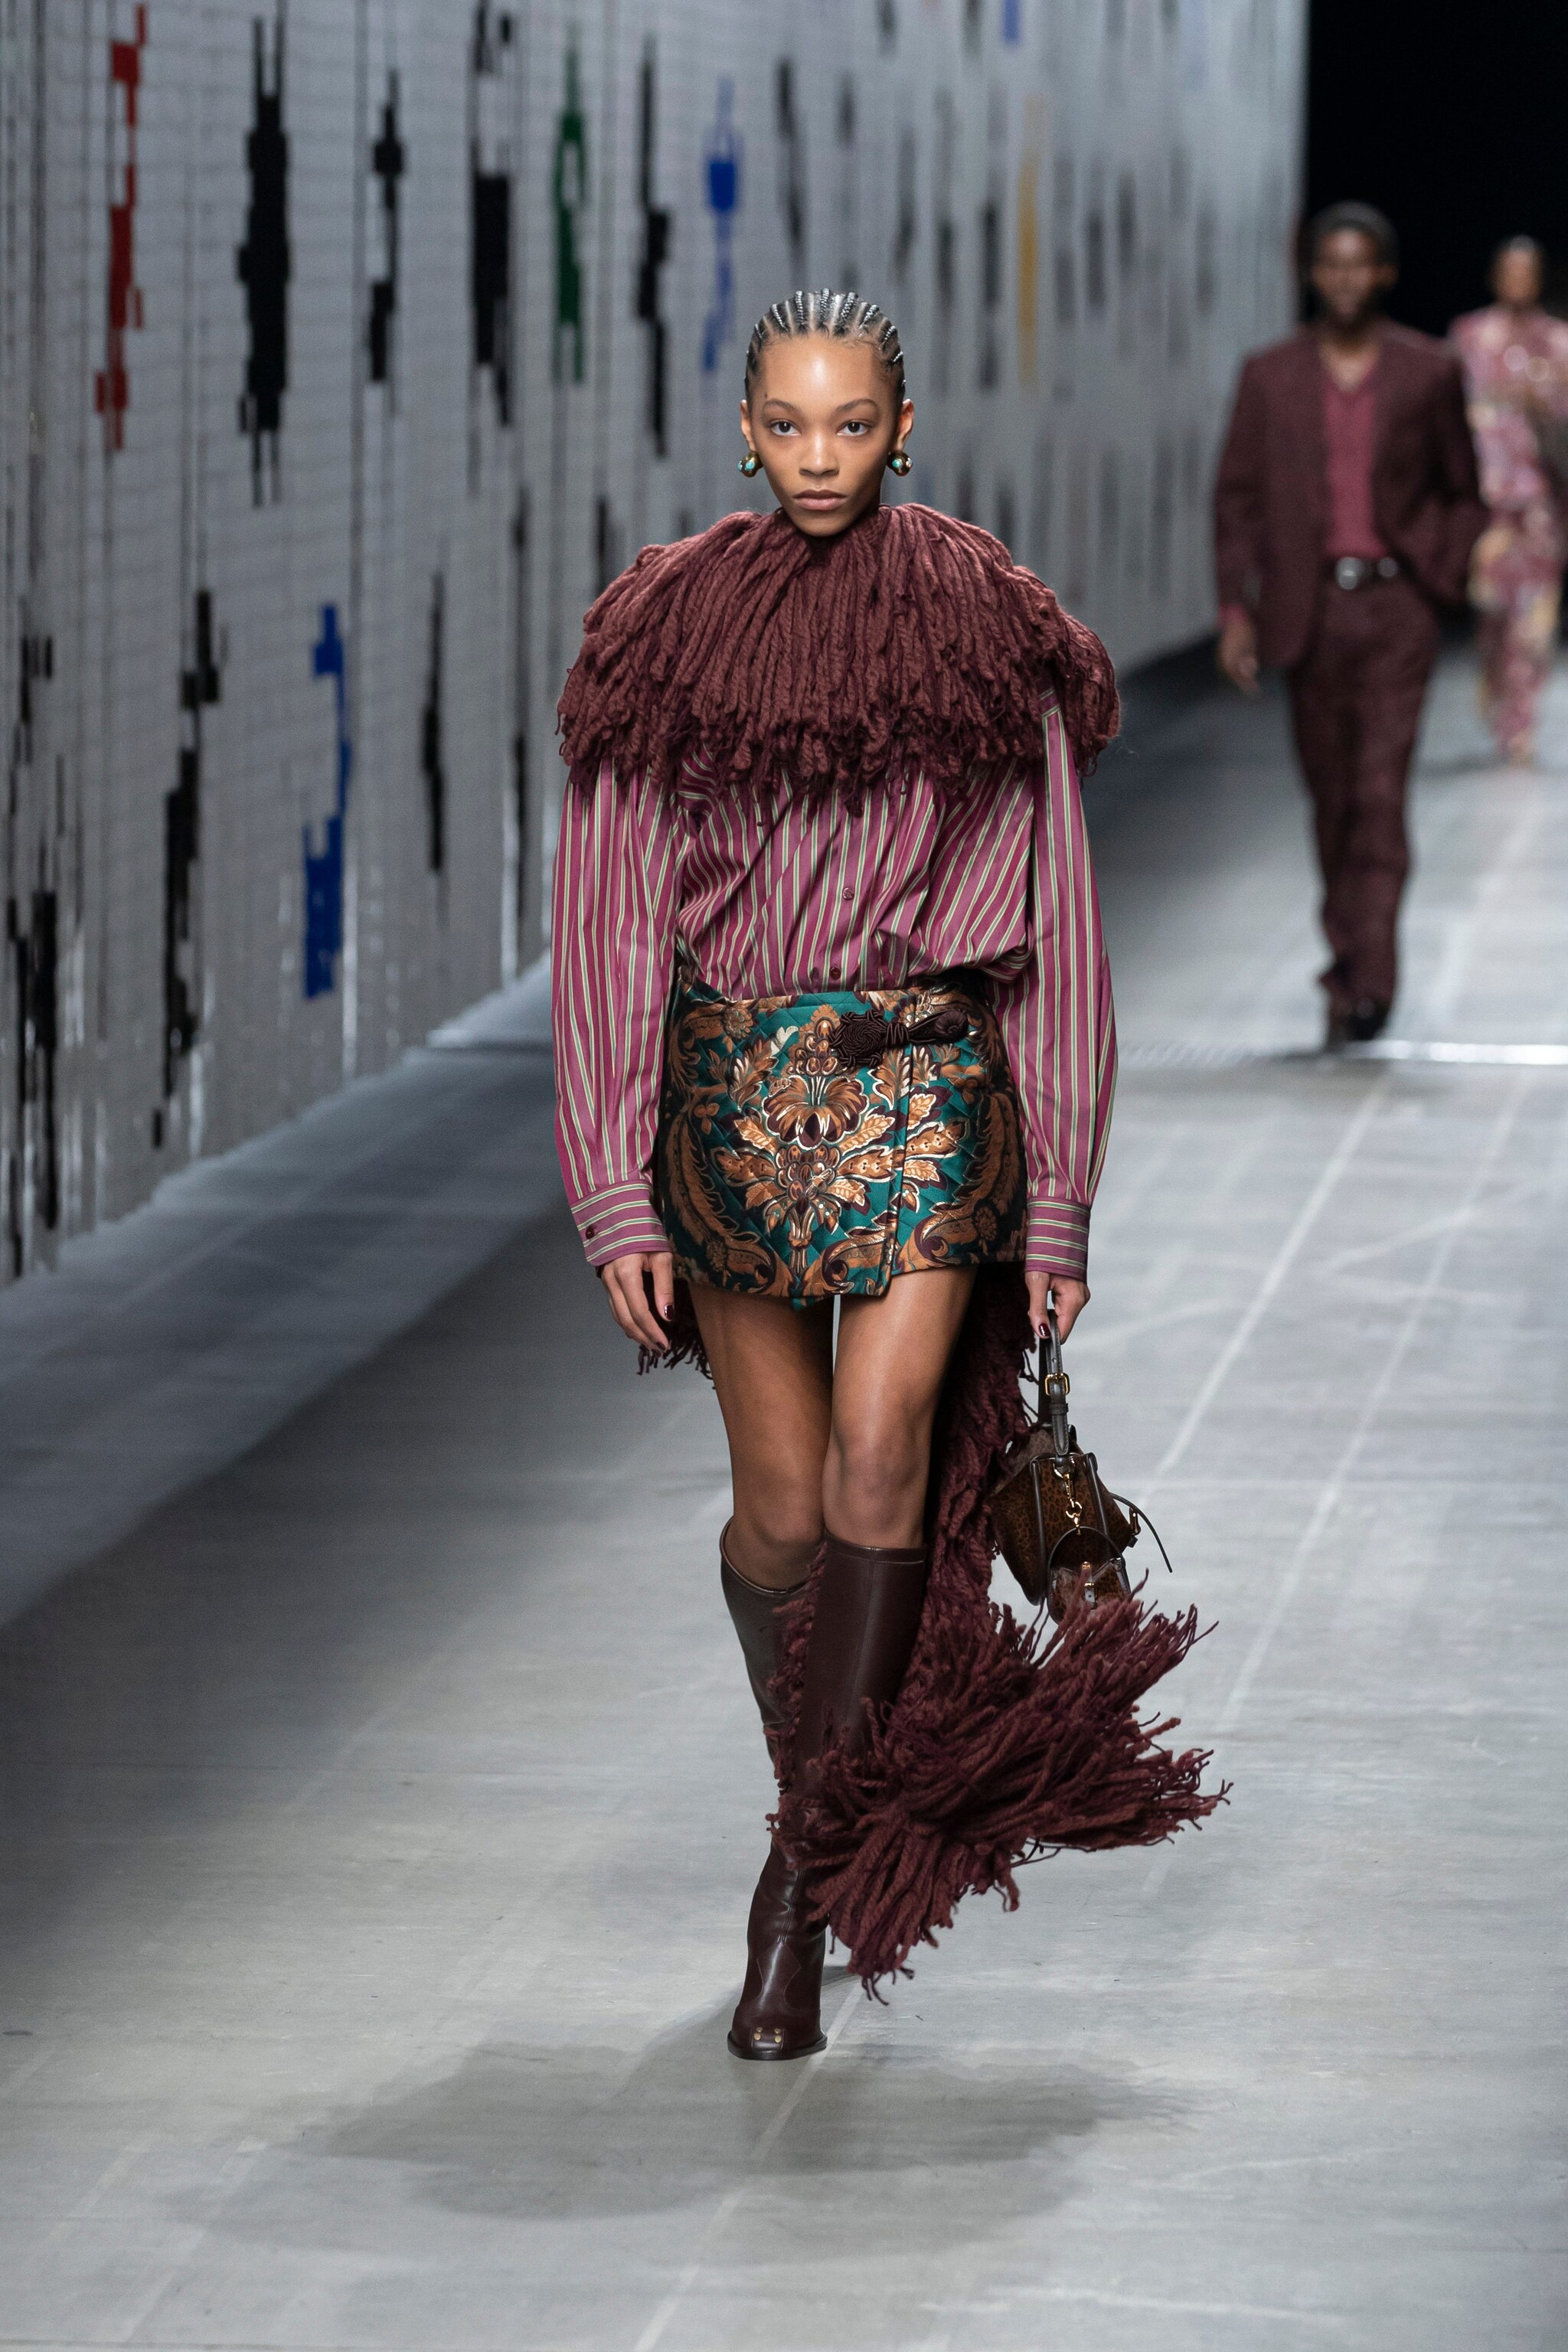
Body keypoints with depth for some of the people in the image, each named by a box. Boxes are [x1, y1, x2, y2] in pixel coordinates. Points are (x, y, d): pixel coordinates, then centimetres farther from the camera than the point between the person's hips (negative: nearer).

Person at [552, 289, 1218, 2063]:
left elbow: (1050, 923, 5)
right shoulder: (665, 636, 2)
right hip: (730, 1092, 1)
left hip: (922, 1082, -1)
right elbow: (605, 921, 2)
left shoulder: (986, 636, 1)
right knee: (781, 1503, 6)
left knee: (880, 1448, -19)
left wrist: (1058, 1204, 4)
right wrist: (619, 1201, -4)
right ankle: (825, 1805, 29)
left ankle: (811, 1862, -9)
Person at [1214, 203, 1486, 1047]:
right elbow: (1238, 496, 7)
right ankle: (1349, 951, 28)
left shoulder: (1429, 372, 3)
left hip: (1394, 606, -2)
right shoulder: (1270, 375, 6)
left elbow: (1463, 492, 12)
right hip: (1311, 607, 2)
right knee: (1331, 797, 10)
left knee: (1379, 795, -12)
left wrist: (1441, 576, 1)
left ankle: (1366, 984, -15)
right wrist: (1236, 609, -1)